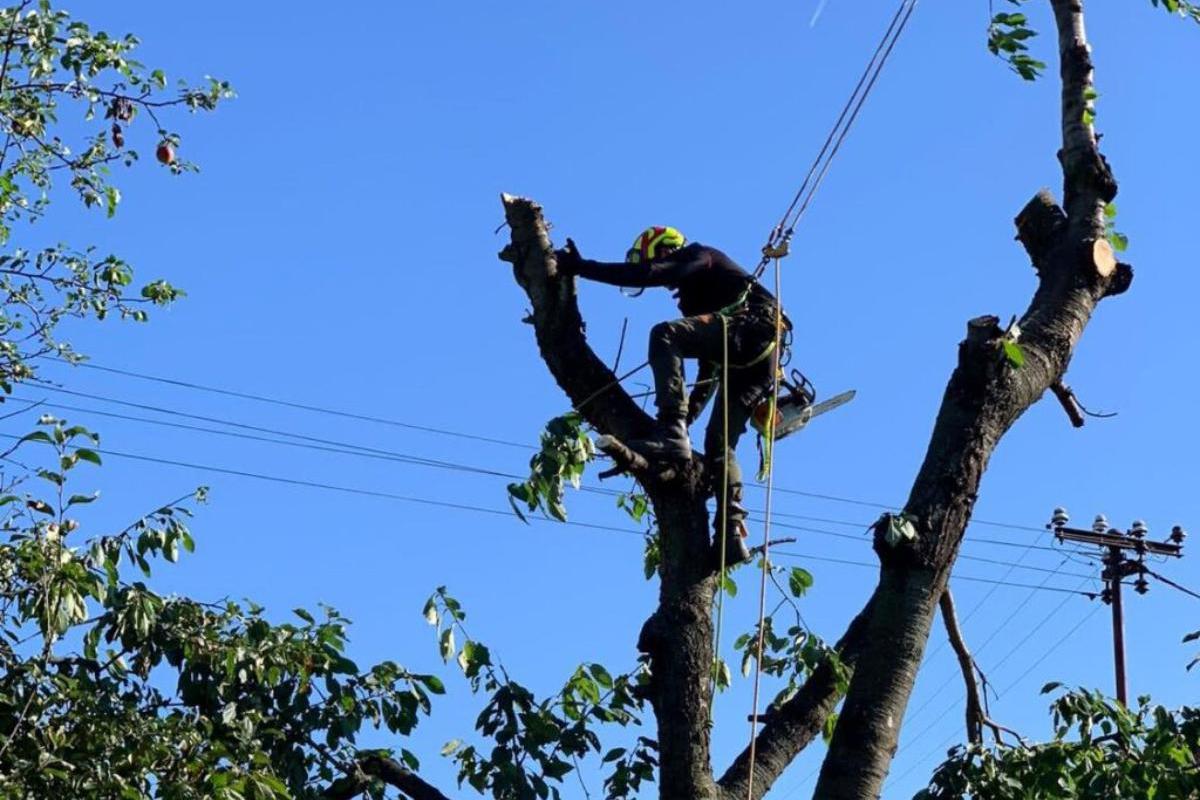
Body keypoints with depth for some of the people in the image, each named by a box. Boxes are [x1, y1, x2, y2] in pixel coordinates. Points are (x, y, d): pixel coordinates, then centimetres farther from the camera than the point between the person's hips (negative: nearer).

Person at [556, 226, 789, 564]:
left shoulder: (699, 257, 8)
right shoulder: (694, 291, 35)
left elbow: (648, 274, -11)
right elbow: (710, 362, 36)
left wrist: (582, 267, -12)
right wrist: (689, 413, 32)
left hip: (752, 326, -10)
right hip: (756, 362, 10)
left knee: (664, 334, -26)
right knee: (718, 445, 7)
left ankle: (671, 434, -39)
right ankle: (732, 535, -1)